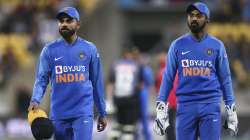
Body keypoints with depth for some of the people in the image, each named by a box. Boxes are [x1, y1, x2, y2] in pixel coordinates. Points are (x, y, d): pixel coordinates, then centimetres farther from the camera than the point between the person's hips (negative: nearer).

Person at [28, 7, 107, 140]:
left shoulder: (89, 49, 5)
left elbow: (97, 82, 9)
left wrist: (102, 113, 9)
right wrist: (35, 100, -19)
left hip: (83, 113, -2)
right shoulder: (49, 50, 4)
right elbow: (41, 79, 0)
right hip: (58, 113, 2)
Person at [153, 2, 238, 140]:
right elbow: (168, 77, 8)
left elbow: (225, 78, 10)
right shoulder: (178, 45, 7)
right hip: (185, 106, 1)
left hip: (211, 106, -1)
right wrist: (161, 107, 0)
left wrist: (231, 108, 4)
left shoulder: (217, 46, 7)